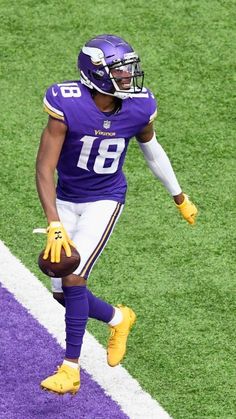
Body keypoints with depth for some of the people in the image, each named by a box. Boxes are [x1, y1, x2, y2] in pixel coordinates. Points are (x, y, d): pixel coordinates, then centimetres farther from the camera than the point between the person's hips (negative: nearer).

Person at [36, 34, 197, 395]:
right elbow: (44, 169, -22)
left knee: (73, 279, -16)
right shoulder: (67, 107, -23)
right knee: (63, 292, 4)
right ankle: (118, 319, 33)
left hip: (105, 200, -1)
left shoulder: (138, 109, -13)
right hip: (67, 200, 1)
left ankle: (70, 368, -5)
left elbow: (152, 149, 9)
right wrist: (55, 226, -31)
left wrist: (180, 198, 20)